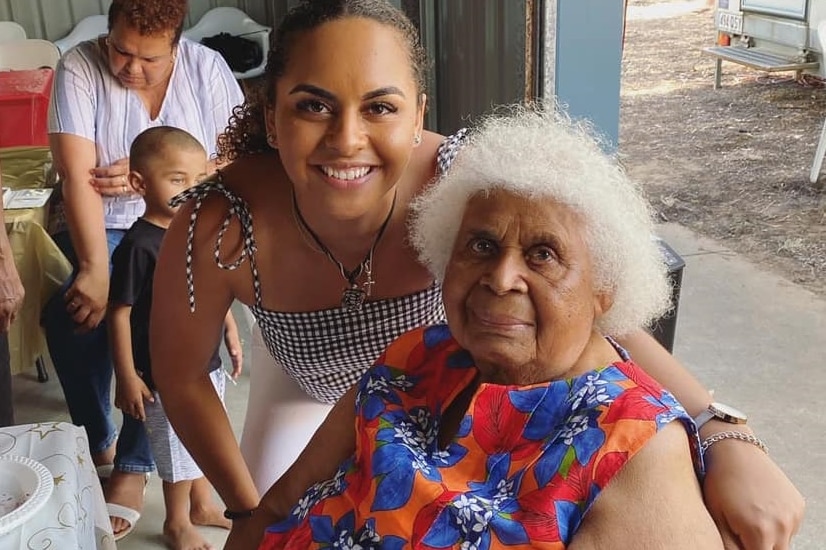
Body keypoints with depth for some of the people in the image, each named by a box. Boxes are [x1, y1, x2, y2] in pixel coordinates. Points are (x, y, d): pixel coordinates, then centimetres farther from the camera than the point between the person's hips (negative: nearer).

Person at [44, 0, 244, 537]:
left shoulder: (207, 68, -7)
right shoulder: (79, 68, -12)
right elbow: (78, 176, -22)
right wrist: (95, 270, -31)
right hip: (100, 224, 1)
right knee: (70, 312, -25)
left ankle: (134, 462, -8)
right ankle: (99, 442, 4)